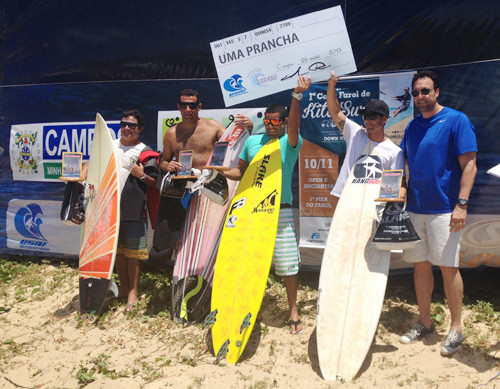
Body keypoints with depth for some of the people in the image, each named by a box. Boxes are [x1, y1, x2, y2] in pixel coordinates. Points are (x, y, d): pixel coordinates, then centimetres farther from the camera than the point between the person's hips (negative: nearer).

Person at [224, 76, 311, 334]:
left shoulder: (290, 143, -2)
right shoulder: (252, 141, 10)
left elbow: (294, 125, -23)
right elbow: (240, 172, 15)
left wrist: (296, 96, -36)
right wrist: (220, 172, -2)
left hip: (280, 211, -3)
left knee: (288, 265, 1)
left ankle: (293, 311, 16)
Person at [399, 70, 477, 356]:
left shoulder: (456, 120, -6)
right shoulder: (412, 127, 12)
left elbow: (469, 164, -11)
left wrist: (462, 204, -18)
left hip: (443, 209, -6)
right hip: (414, 208, 6)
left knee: (448, 266, -2)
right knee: (421, 265, 11)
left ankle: (456, 328, 13)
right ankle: (425, 322, 24)